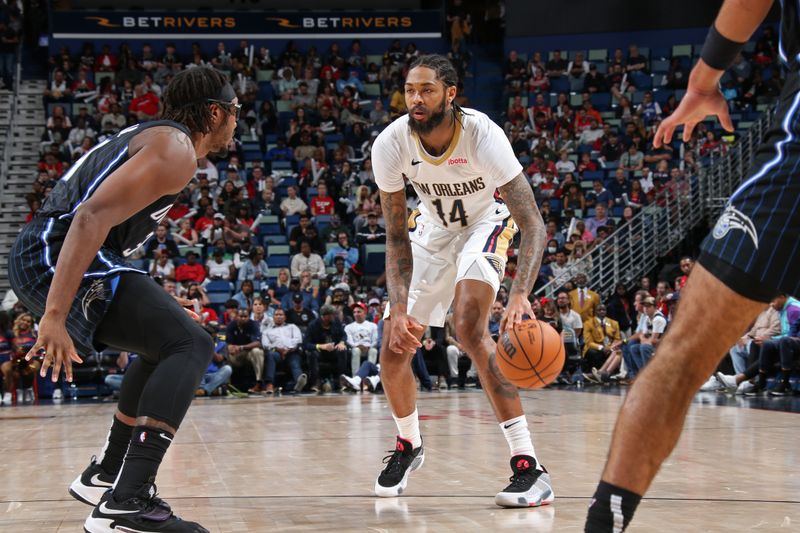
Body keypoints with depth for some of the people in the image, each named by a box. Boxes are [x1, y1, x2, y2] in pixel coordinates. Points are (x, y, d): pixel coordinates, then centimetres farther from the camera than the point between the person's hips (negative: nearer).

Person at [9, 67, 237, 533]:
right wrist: (55, 316, -30)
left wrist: (154, 302, 33)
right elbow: (92, 216, -23)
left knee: (166, 344, 25)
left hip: (44, 258, 11)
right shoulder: (176, 149, -9)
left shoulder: (153, 137, 23)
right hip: (56, 254, -11)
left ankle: (104, 476, 30)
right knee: (190, 344, -15)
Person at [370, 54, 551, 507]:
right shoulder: (390, 145, -24)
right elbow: (396, 235, -15)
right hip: (432, 226, 4)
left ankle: (529, 466, -27)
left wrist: (521, 294, -52)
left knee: (470, 327, -28)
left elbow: (533, 224, -36)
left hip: (485, 221, -4)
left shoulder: (481, 134, -34)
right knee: (394, 344, 1)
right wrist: (399, 307, -28)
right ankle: (409, 446, 32)